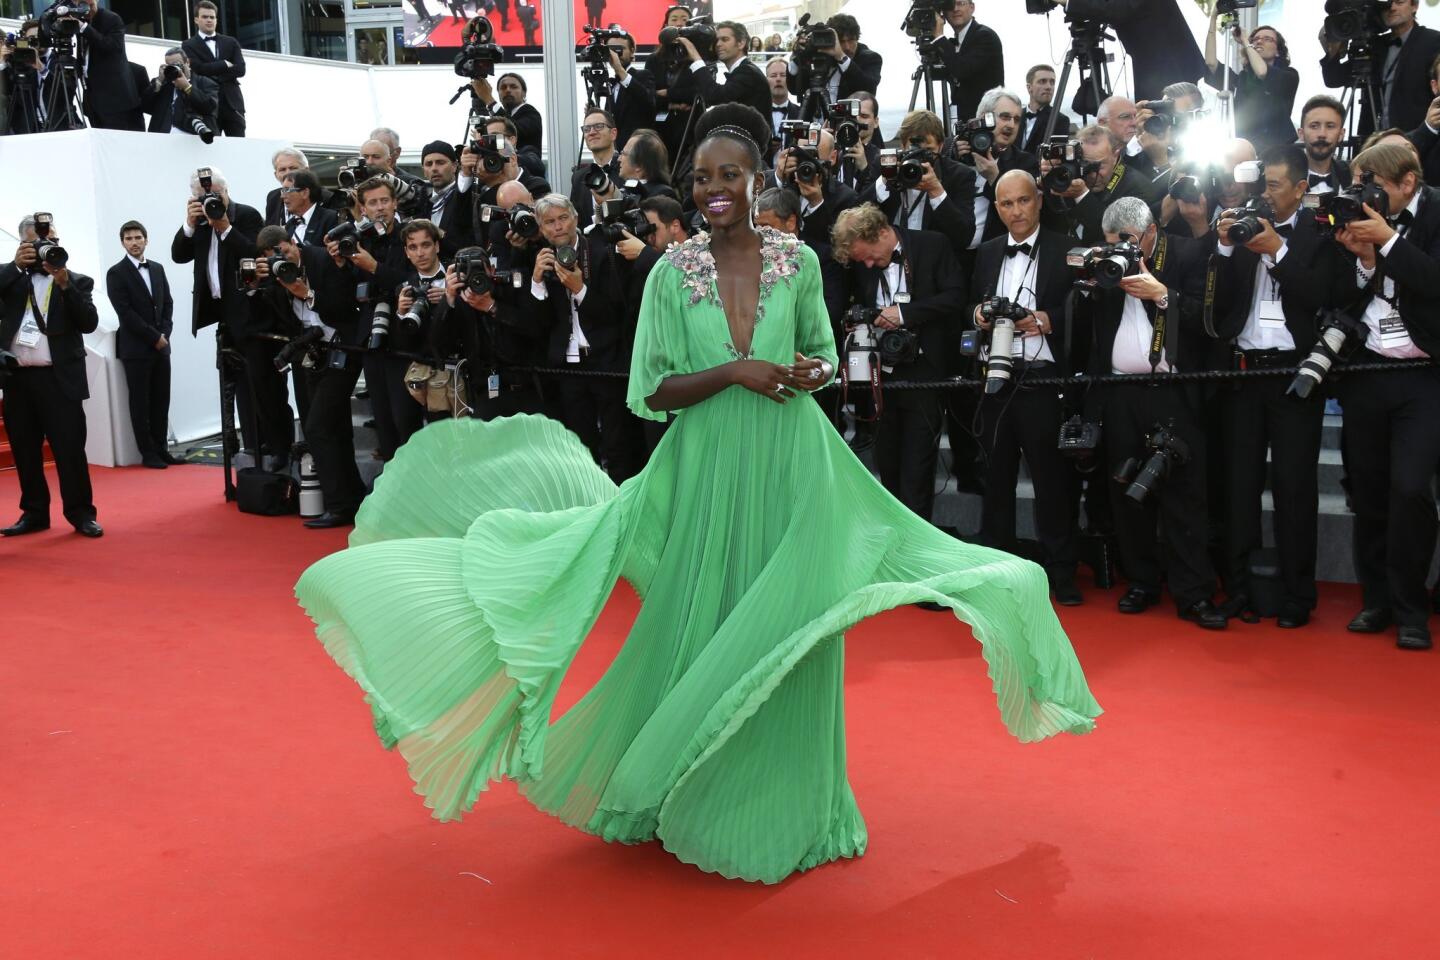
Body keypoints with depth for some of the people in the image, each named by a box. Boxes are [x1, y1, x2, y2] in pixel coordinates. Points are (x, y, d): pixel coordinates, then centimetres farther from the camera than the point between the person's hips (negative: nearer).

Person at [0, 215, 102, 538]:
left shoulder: (77, 281, 6)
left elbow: (89, 324, -7)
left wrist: (65, 284, -15)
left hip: (59, 378, -3)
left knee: (70, 449, -4)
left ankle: (81, 513, 3)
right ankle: (34, 513, 19)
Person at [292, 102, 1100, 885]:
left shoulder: (798, 262, 3)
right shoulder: (674, 272, 0)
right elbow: (653, 391, -3)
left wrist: (814, 372, -9)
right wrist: (736, 373, -16)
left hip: (791, 473, 1)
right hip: (707, 475, -1)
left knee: (785, 631, 7)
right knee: (702, 630, 6)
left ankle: (782, 802, 25)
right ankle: (696, 797, 25)